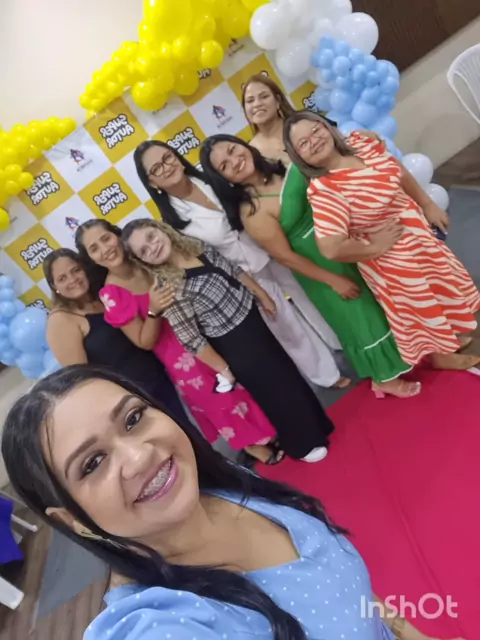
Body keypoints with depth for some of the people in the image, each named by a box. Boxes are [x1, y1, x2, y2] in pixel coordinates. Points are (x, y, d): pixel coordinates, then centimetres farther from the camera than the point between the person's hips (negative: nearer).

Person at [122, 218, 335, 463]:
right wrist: (223, 370, -16)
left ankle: (315, 423, 51)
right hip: (232, 343, -7)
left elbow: (235, 272, 8)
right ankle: (303, 443, 39)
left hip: (251, 318, 7)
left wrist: (263, 297, 10)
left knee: (284, 370, 23)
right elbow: (191, 339, -23)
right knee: (272, 387, 10)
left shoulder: (197, 246, -4)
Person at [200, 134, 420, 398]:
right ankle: (384, 377, 38)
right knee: (359, 320, 10)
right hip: (322, 265, -7)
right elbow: (286, 257, -21)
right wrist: (334, 280, -15)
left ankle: (402, 351, 52)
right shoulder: (251, 212, -25)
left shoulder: (282, 163, -5)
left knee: (377, 296, 24)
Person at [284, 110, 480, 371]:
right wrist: (374, 248, -24)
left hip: (418, 231, 8)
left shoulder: (360, 141, -9)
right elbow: (332, 248, -41)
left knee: (441, 283, 28)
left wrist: (428, 205, 8)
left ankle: (448, 337, 58)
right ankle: (439, 355, 47)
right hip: (389, 256, -7)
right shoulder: (322, 190, -32)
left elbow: (401, 174, 6)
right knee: (420, 304, 15)